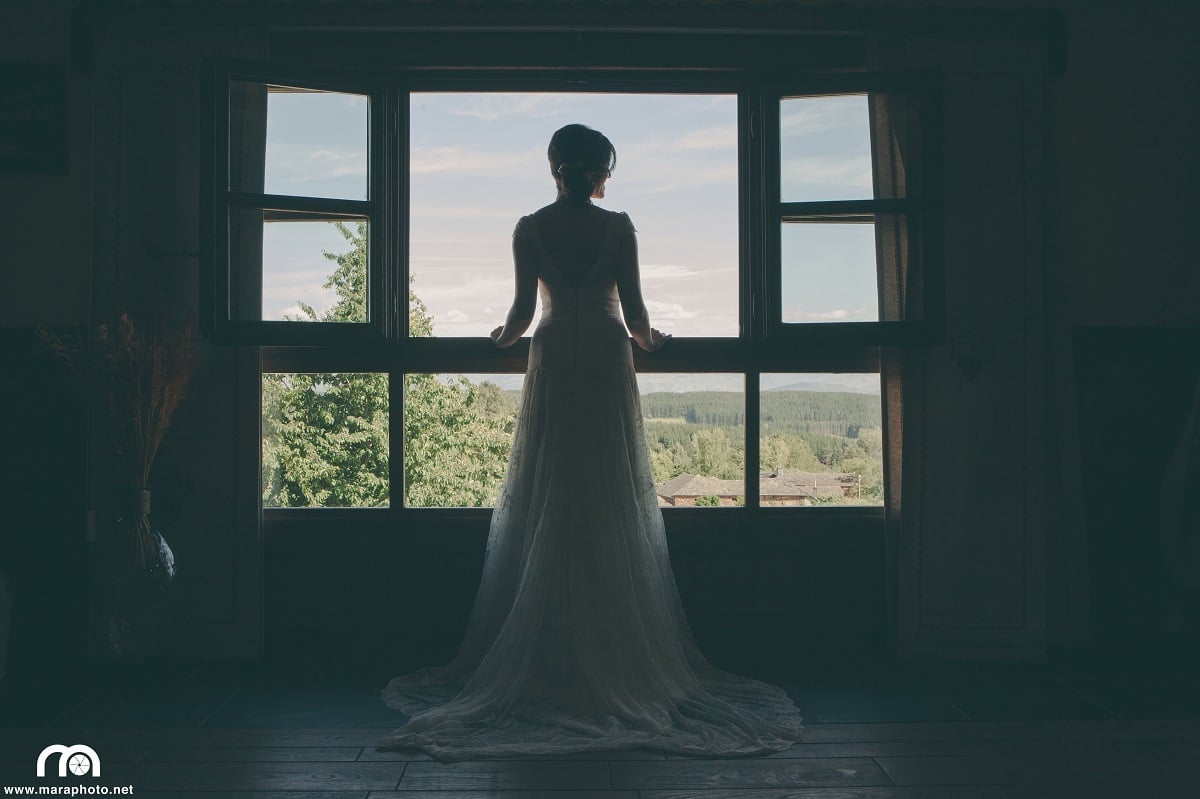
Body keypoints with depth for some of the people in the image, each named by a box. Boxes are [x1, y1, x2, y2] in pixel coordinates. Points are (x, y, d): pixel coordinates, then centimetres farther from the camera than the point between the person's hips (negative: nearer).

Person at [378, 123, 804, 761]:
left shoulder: (531, 228, 1)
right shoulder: (617, 227, -1)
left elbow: (523, 309, -3)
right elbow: (634, 313, -4)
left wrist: (503, 336, 19)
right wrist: (648, 339, 18)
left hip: (553, 365, 1)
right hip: (607, 365, -1)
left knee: (546, 510, 5)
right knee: (614, 511, 5)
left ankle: (544, 662, 8)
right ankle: (619, 660, 9)